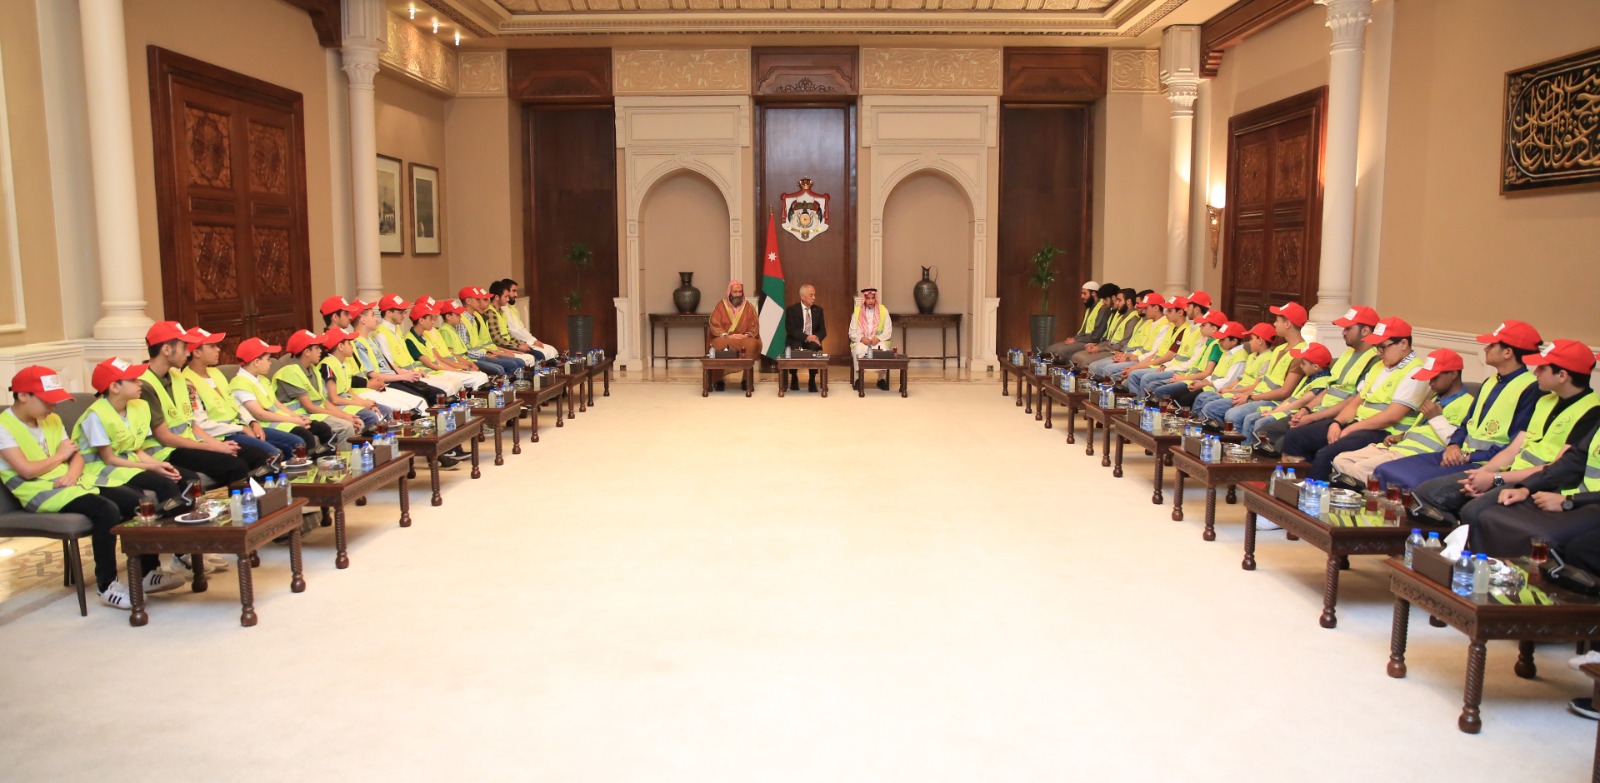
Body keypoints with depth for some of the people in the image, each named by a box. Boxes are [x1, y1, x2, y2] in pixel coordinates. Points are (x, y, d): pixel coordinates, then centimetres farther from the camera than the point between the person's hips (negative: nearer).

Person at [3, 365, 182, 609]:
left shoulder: (52, 420, 16)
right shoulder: (5, 427, -8)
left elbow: (77, 457, 12)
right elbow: (27, 470, -18)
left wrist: (72, 473, -11)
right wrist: (61, 455, -2)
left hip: (71, 484, 8)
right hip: (41, 493, -8)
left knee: (138, 502, -9)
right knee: (107, 510, -31)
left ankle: (148, 572, -1)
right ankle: (106, 585, -19)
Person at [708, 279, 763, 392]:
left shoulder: (748, 307, 7)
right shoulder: (721, 305, 3)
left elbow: (754, 326, 4)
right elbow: (714, 325, -4)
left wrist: (746, 335, -16)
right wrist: (727, 336, -18)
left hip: (744, 339, 1)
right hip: (724, 339, -1)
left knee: (751, 345, -33)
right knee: (719, 345, -36)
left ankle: (747, 380, -21)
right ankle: (719, 380, -23)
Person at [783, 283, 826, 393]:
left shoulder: (818, 310, 12)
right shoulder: (791, 309, 0)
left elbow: (823, 330, 9)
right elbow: (790, 330, -11)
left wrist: (817, 337, -15)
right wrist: (806, 337, -24)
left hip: (812, 341, 3)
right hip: (796, 342, -2)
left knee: (815, 347, -33)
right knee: (795, 349, -36)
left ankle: (812, 381, -20)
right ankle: (794, 378, -8)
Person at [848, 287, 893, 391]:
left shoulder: (883, 310, 3)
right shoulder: (857, 311, 4)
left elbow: (888, 331, 0)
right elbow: (852, 332, 3)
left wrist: (878, 338, -18)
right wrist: (862, 338, -17)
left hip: (879, 341, 0)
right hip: (861, 341, 0)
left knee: (883, 349, -34)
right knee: (858, 349, -35)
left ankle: (882, 379, -21)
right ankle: (858, 379, -25)